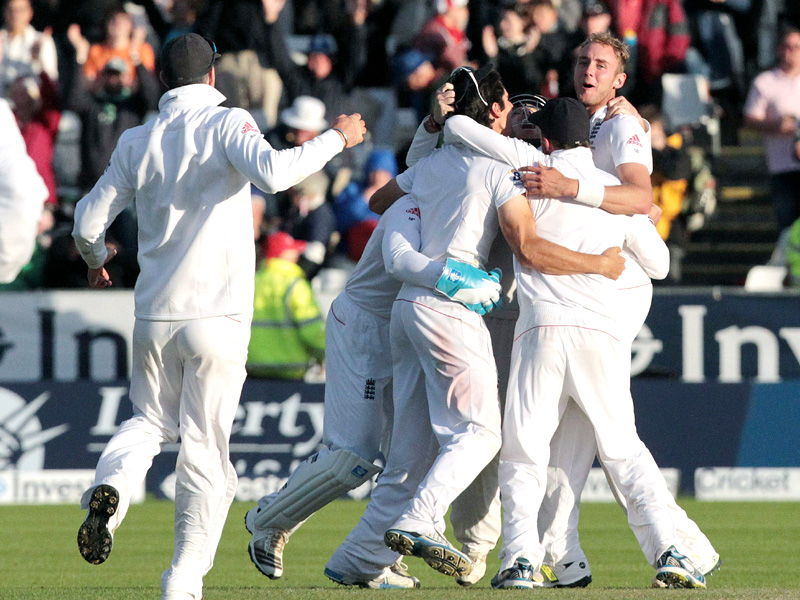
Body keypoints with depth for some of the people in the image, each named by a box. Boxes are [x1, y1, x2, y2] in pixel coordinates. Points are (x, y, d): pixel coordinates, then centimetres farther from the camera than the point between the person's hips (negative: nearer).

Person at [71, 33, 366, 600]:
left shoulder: (138, 141, 7)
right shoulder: (226, 123, -4)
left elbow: (88, 220, 10)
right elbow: (273, 171, -24)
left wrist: (96, 258, 32)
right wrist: (336, 139, -10)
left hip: (154, 317, 4)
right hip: (217, 318, -3)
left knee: (151, 420, 22)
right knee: (205, 445, 3)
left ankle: (110, 488, -10)